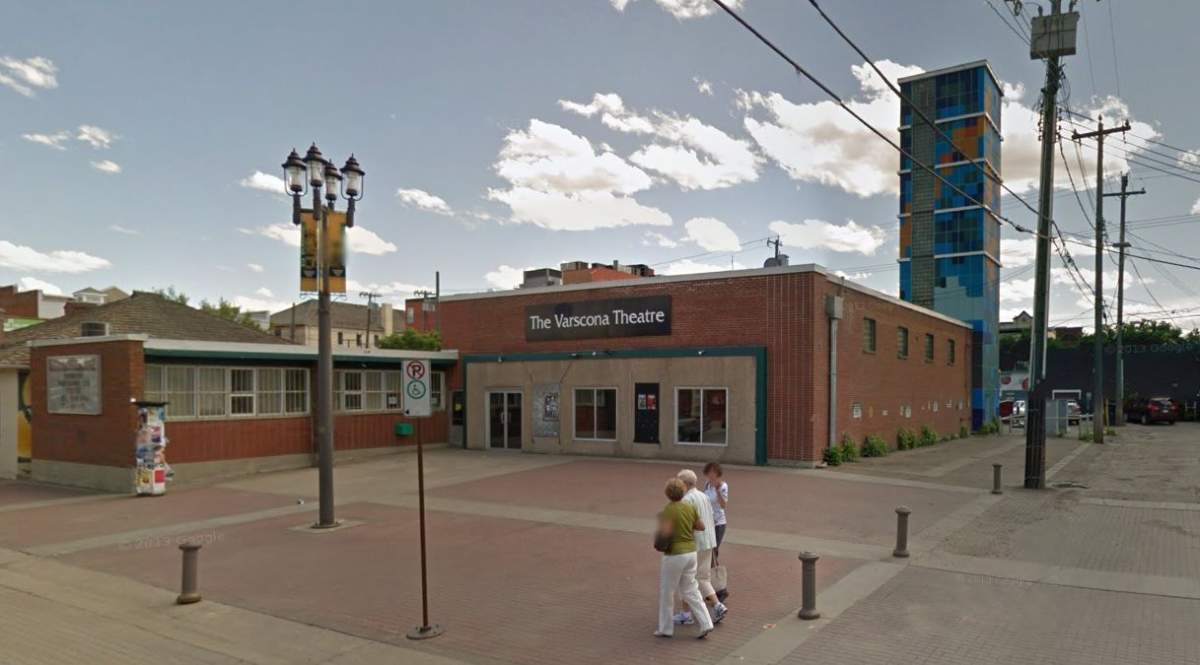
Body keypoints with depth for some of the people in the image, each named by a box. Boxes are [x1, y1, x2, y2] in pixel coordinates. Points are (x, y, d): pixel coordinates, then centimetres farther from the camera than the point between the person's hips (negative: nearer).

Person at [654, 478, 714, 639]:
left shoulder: (669, 510, -17)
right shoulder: (689, 507, 3)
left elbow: (665, 533, -25)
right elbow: (701, 527, 12)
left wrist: (660, 521, -6)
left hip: (674, 555, -6)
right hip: (691, 553, 6)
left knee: (666, 592, 10)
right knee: (690, 591, 15)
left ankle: (666, 628, 19)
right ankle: (706, 624, 7)